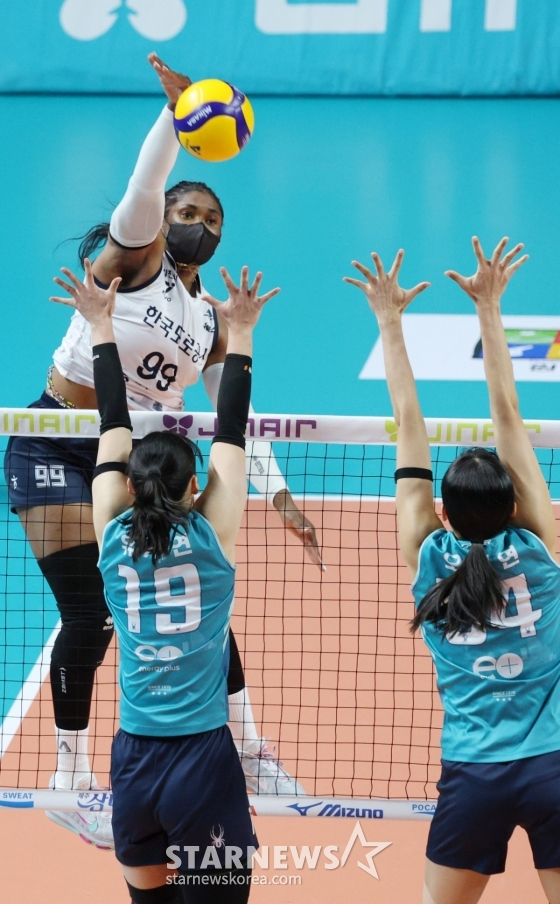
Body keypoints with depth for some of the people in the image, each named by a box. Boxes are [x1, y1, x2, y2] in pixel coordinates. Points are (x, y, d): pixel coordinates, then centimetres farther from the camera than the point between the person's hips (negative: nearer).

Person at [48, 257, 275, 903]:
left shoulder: (115, 538, 1)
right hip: (205, 760, -3)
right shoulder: (210, 536, -5)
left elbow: (113, 427, 9)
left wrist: (103, 327, 17)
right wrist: (240, 334, 9)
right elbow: (231, 433, 2)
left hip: (133, 760, 3)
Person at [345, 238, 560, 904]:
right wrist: (489, 309, 6)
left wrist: (391, 323, 9)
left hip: (473, 779, 1)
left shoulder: (429, 559, 2)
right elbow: (507, 416, 3)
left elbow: (409, 426, 6)